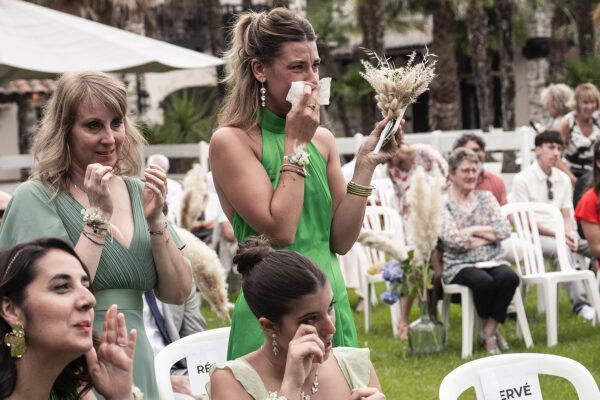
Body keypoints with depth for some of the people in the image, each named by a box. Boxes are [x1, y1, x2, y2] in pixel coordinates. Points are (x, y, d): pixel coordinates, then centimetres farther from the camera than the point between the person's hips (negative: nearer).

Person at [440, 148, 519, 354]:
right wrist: (490, 235, -5)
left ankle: (487, 333, -16)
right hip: (460, 265, -4)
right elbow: (452, 239, -12)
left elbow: (505, 229, 4)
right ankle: (493, 330, -9)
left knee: (509, 278, -30)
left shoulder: (486, 197, 16)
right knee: (484, 282, -35)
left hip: (492, 260, 4)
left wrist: (474, 230, -7)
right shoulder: (442, 203, 2)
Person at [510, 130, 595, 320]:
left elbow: (566, 217, 14)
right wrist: (557, 234, -17)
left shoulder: (563, 179, 14)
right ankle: (580, 304, -41)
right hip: (535, 235, -6)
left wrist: (570, 234, -10)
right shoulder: (522, 179, -4)